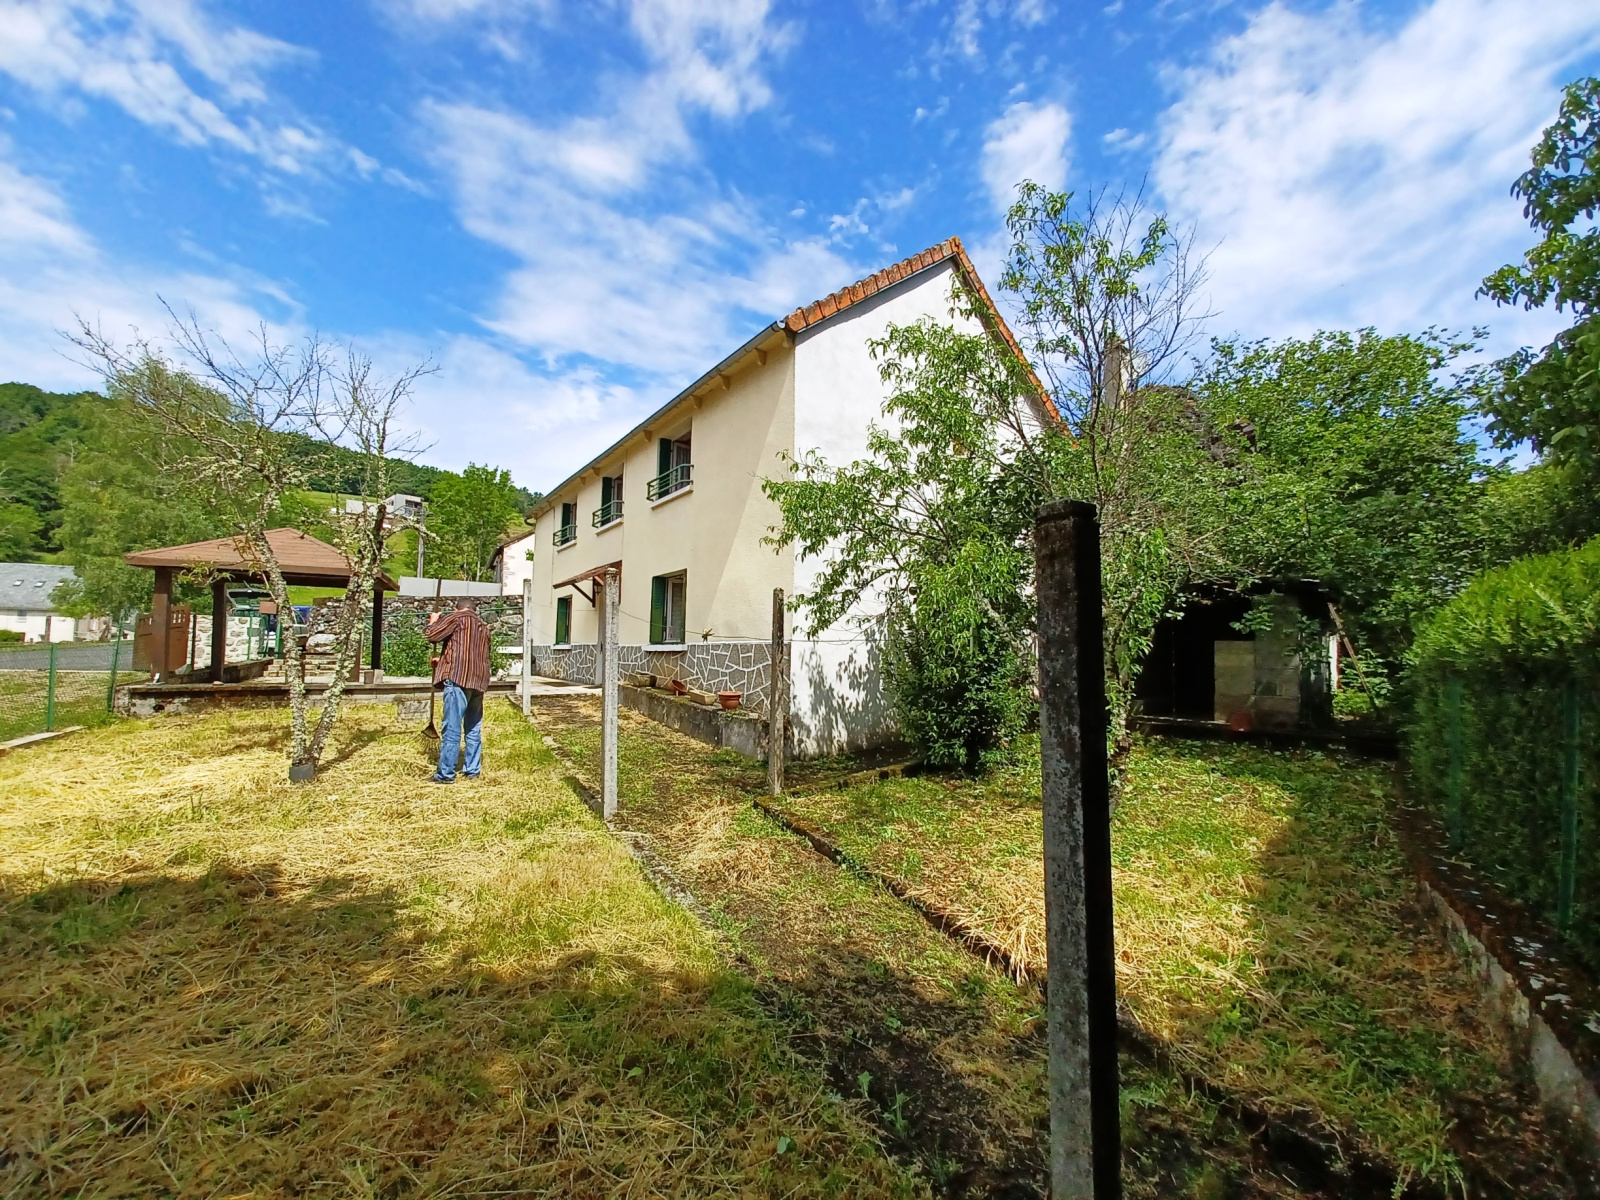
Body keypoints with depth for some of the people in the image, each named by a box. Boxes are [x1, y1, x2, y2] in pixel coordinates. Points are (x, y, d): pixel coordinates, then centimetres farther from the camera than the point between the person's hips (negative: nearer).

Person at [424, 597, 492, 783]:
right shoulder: (483, 626, 23)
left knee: (451, 728, -5)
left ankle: (445, 773, -1)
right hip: (478, 681, 7)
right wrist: (444, 661, 37)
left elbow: (431, 634, 0)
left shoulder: (457, 618, 2)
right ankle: (472, 769, 17)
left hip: (458, 678, -7)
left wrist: (433, 621, 19)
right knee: (474, 729, 13)